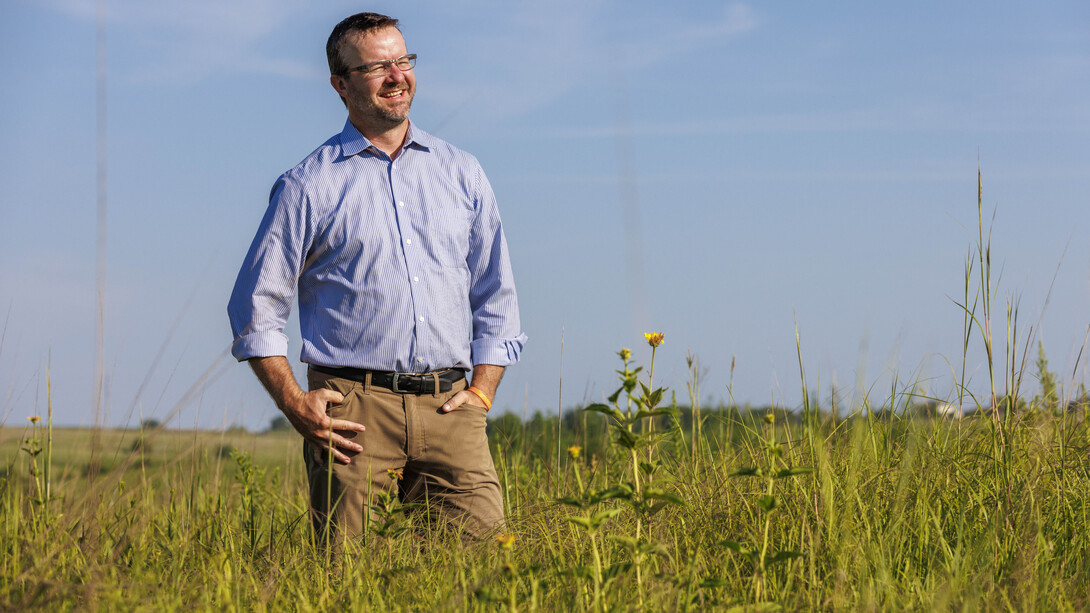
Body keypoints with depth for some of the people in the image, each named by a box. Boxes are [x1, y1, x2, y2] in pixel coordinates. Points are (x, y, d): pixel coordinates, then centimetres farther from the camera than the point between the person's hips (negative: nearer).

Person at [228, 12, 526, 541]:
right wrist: (295, 405, -5)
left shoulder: (461, 174, 15)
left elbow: (496, 297, 19)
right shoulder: (309, 186, 4)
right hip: (354, 408, -2)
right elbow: (255, 309, 5)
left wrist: (482, 393, 7)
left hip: (448, 405, 3)